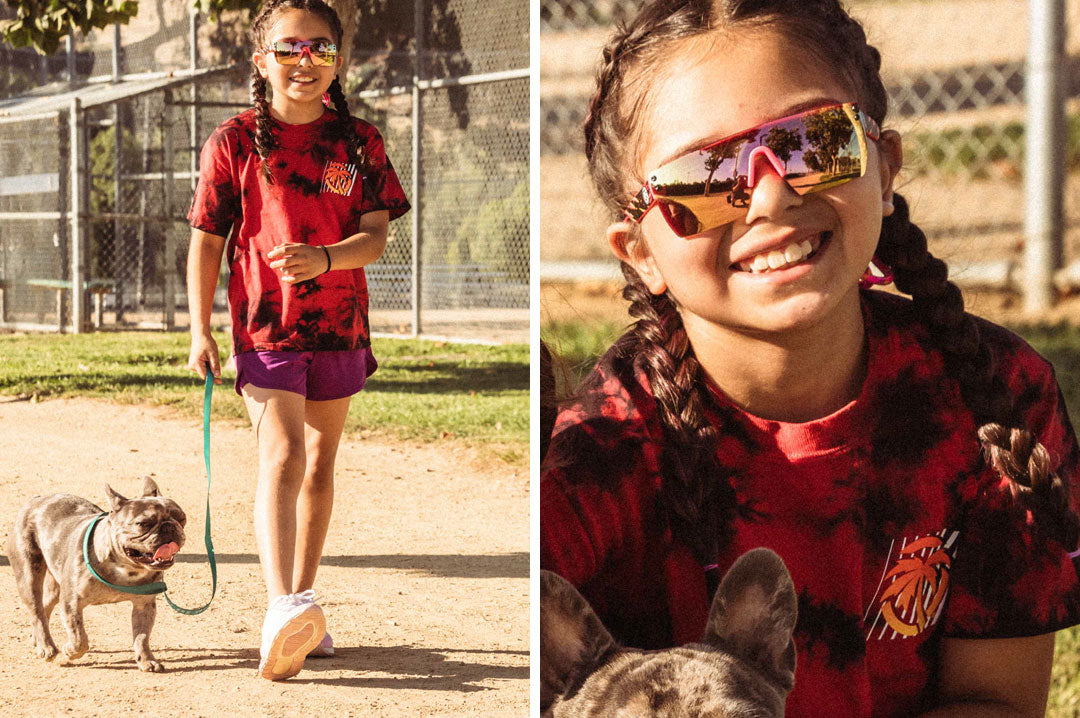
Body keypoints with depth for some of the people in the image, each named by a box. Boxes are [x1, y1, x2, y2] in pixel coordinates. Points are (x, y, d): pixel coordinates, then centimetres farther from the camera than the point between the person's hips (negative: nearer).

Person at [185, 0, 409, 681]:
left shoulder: (358, 142, 3)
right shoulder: (235, 141, -2)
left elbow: (375, 237, -3)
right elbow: (206, 240, 1)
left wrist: (324, 258, -24)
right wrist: (200, 331, -4)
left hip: (339, 324, 4)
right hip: (265, 325, -4)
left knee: (320, 463, 12)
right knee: (282, 457, -20)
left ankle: (302, 607, 24)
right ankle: (282, 610, -34)